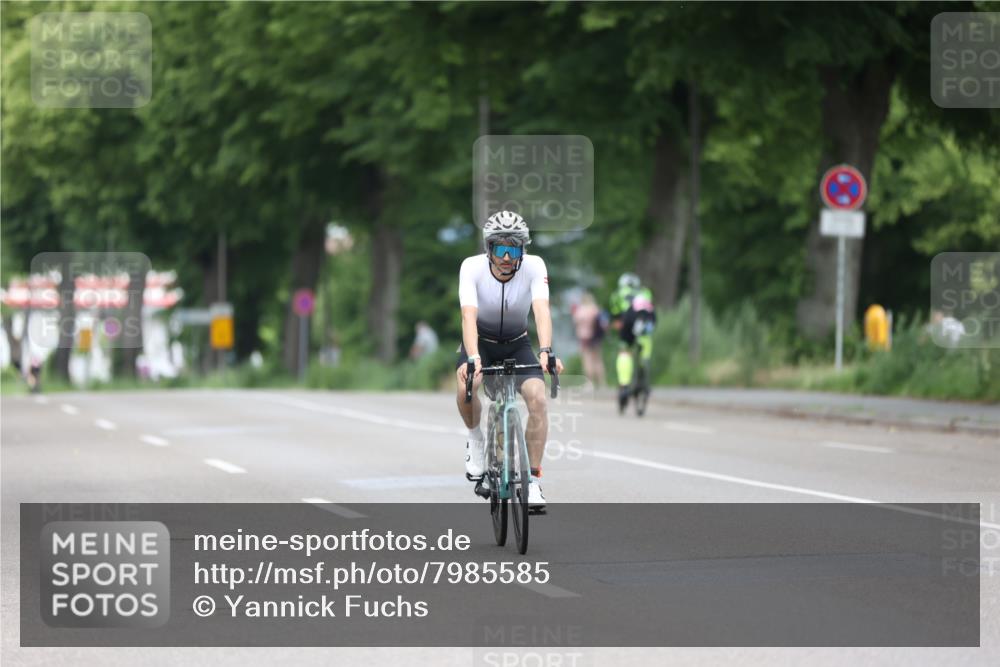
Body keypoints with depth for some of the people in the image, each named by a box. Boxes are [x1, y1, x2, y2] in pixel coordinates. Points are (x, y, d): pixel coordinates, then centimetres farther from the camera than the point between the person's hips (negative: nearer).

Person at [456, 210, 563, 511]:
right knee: (465, 385, -32)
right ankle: (475, 439, 0)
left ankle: (532, 481, -13)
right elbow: (469, 316, -37)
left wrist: (545, 351, -52)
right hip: (480, 341, -1)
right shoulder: (472, 267, -26)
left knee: (537, 397, -22)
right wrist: (473, 358, -52)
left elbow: (542, 310, -35)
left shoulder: (534, 266, -23)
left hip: (517, 344, 1)